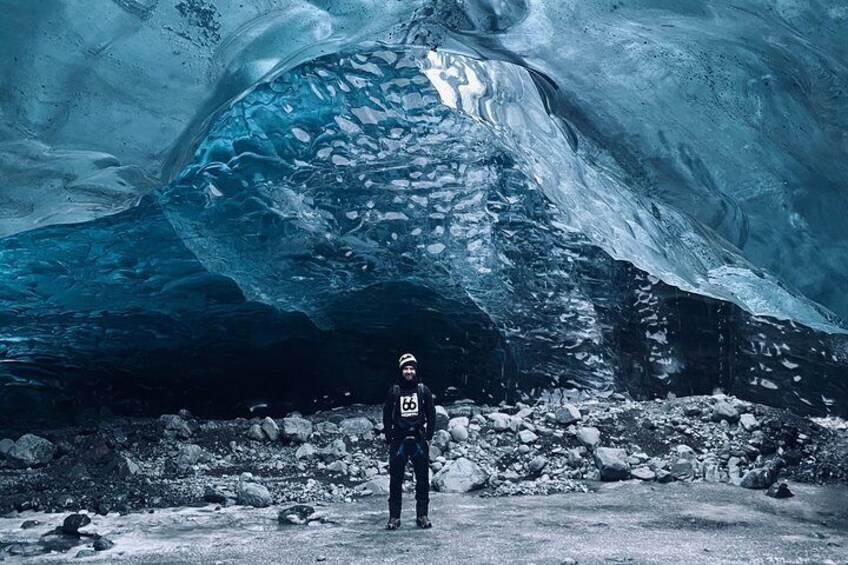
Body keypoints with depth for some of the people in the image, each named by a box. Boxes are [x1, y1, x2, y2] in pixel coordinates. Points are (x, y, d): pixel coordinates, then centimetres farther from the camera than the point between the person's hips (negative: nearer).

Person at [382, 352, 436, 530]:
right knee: (395, 480, 0)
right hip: (399, 440, 0)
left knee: (423, 480, 2)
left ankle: (422, 515, 9)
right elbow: (387, 416, 5)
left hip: (419, 440, 1)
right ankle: (394, 517, 4)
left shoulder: (423, 390, 5)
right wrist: (389, 440, -2)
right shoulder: (394, 391, 4)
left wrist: (428, 437, 0)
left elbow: (431, 414, 6)